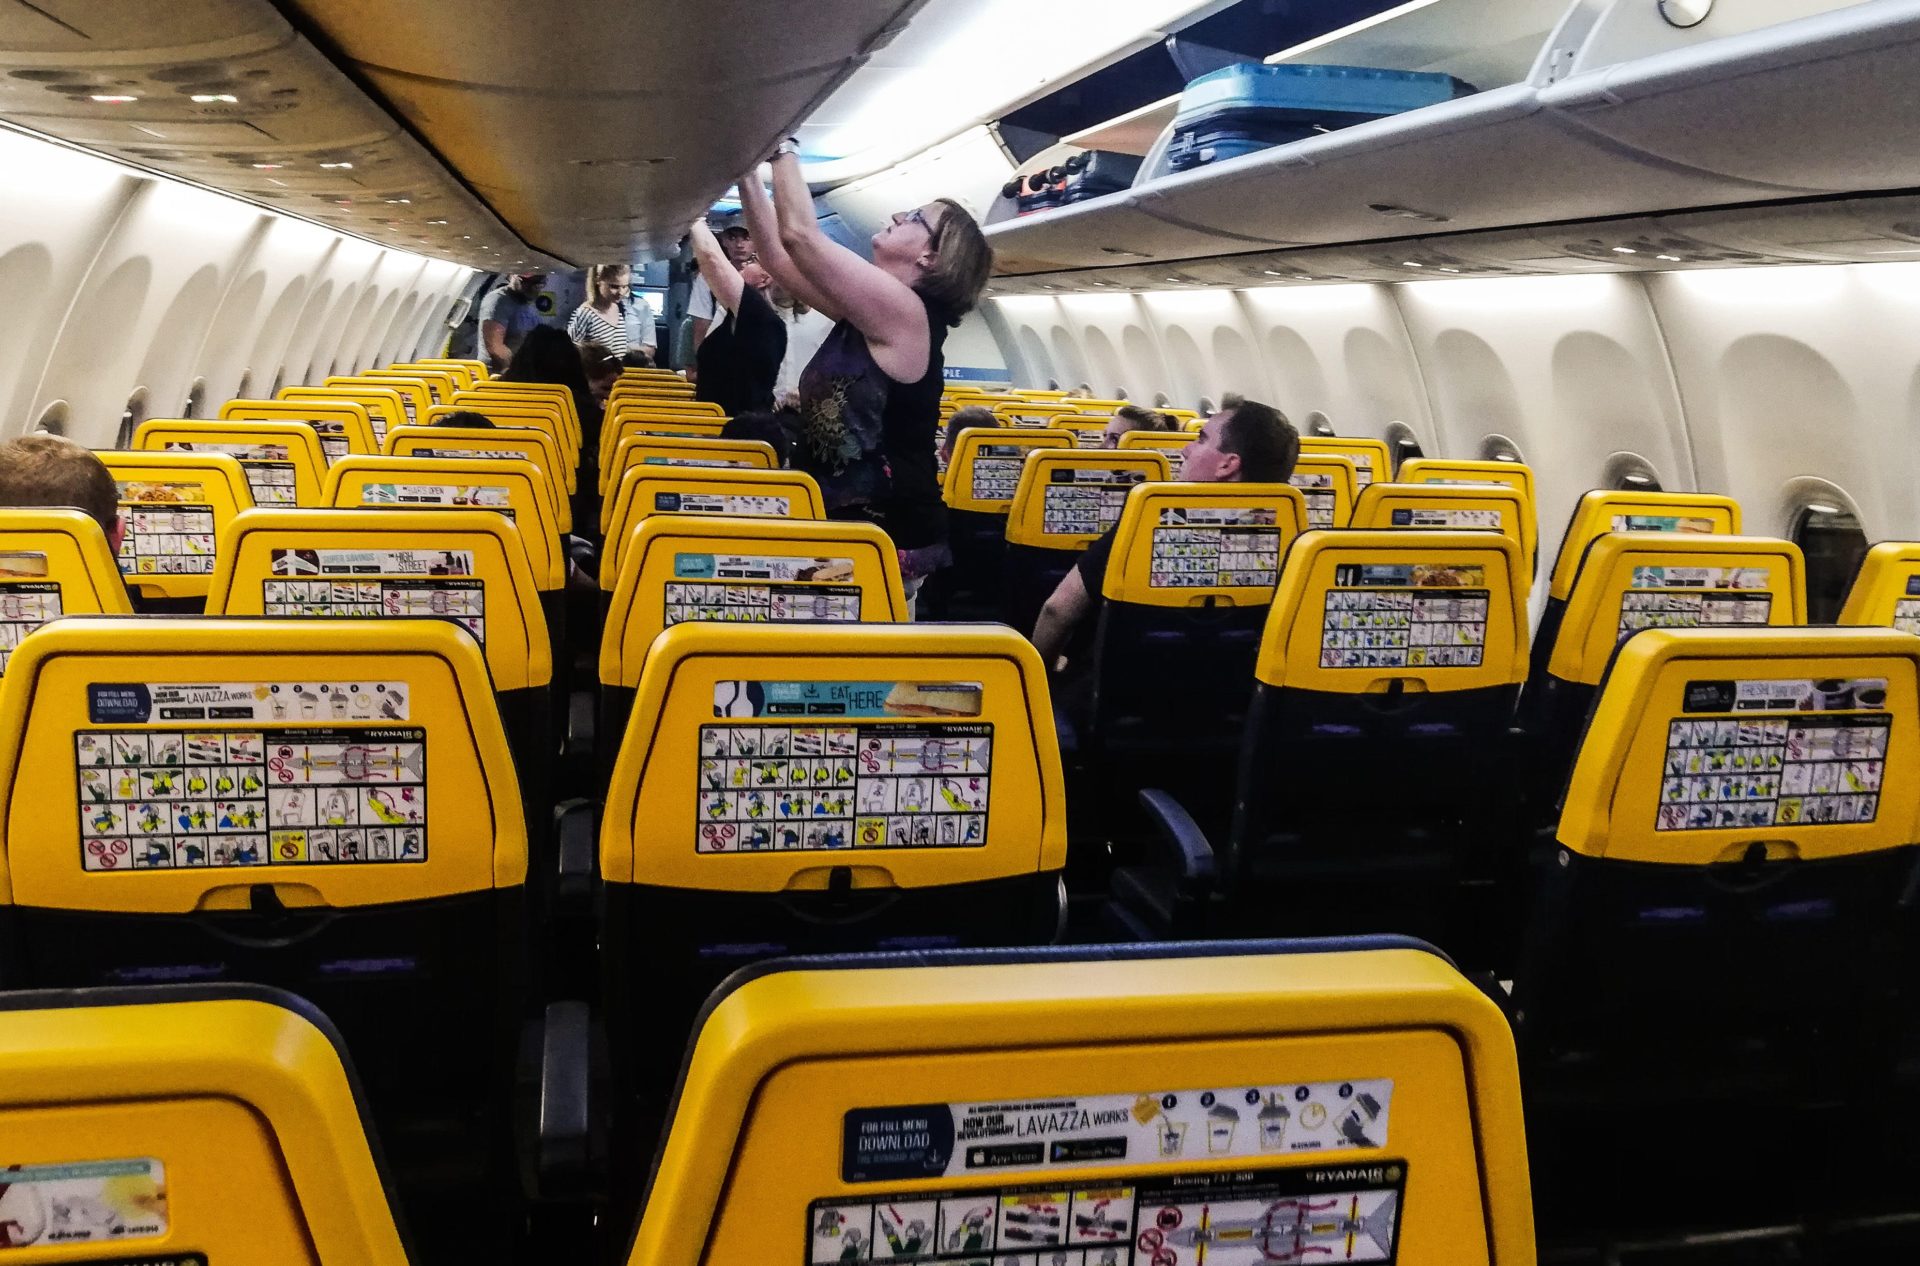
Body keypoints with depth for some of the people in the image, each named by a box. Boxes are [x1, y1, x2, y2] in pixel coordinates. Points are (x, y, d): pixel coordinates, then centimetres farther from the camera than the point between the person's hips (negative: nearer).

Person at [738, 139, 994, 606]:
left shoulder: (905, 312, -14)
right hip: (849, 522, 9)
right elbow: (777, 251, 14)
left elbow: (798, 234, -16)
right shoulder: (866, 314, 11)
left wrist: (782, 144, -6)